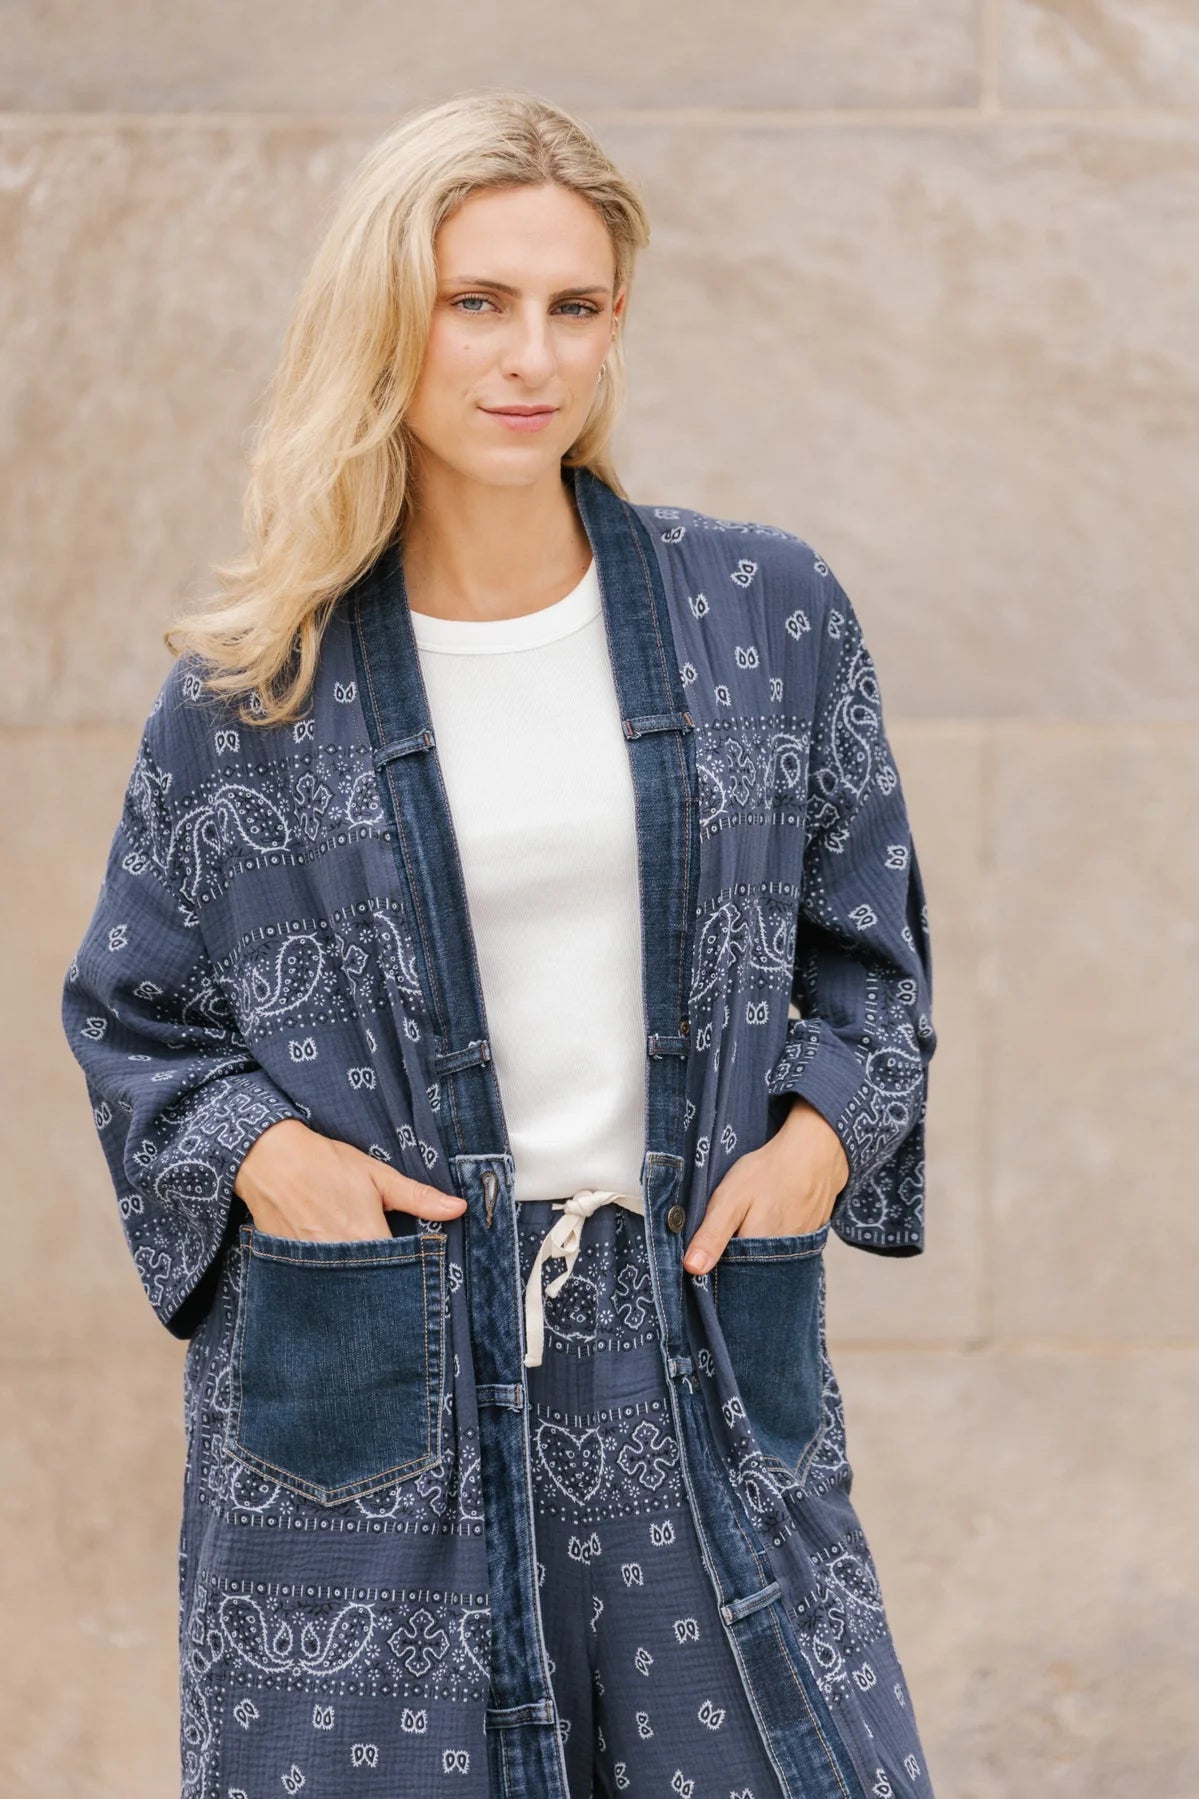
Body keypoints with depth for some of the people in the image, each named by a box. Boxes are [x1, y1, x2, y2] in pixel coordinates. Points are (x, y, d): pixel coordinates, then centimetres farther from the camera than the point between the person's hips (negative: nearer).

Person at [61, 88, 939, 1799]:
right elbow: (131, 1014, 11)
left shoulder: (766, 617, 4)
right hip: (365, 1388, -1)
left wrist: (824, 1130, -2)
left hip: (694, 1358, 1)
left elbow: (864, 939, 15)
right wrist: (254, 1148, -7)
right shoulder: (251, 691, 1)